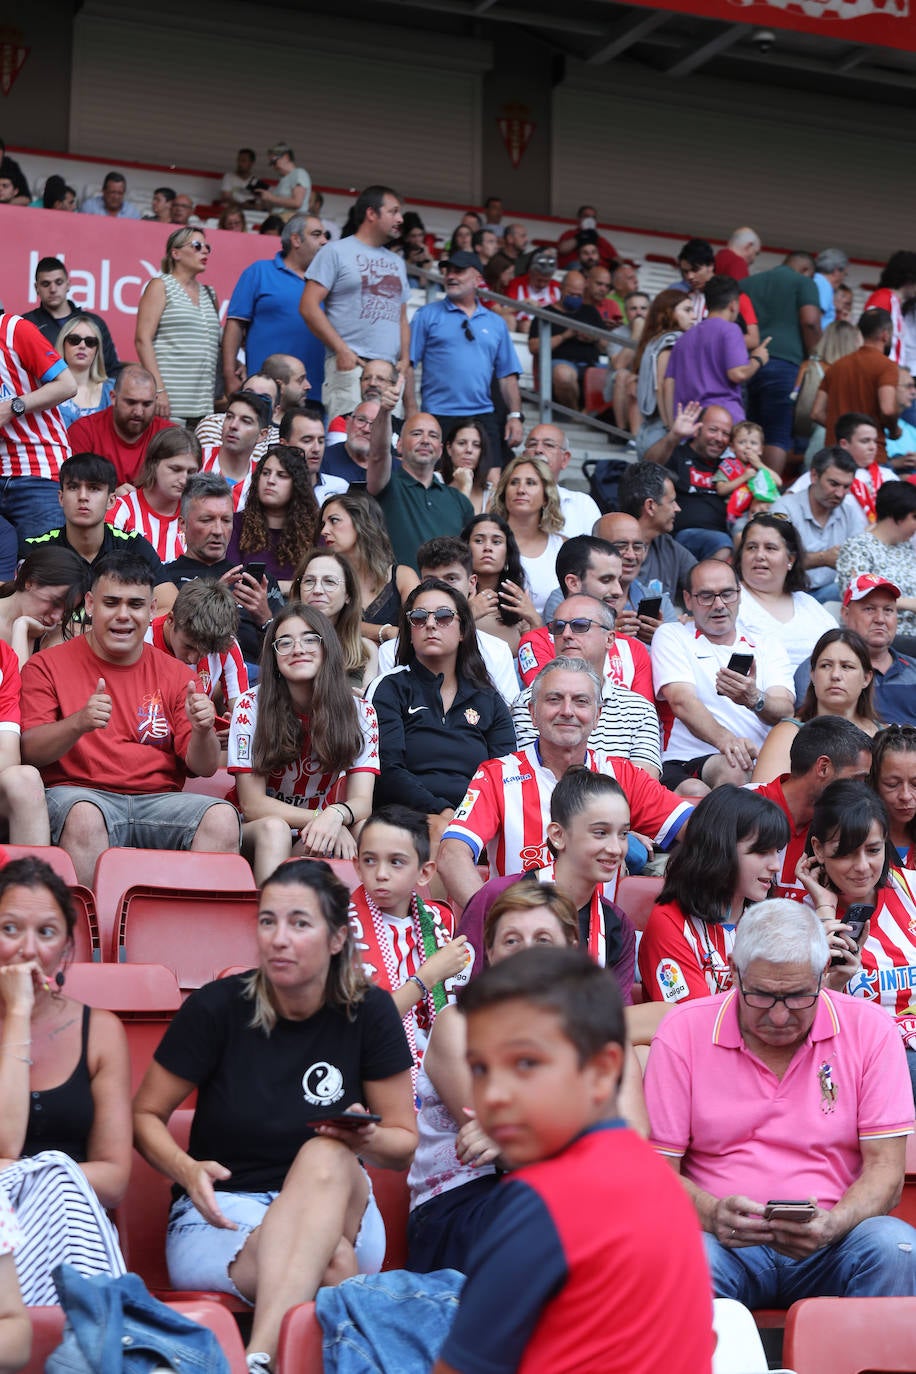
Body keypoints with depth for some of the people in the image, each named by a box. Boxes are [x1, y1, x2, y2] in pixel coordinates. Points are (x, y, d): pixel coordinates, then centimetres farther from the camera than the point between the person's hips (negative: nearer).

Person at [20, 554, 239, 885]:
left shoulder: (174, 675, 14)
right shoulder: (48, 666, 8)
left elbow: (204, 768, 9)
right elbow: (29, 752, -4)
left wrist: (202, 731, -15)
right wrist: (80, 723, -23)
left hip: (157, 801, 3)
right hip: (76, 793, -3)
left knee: (222, 817, -25)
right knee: (84, 816, -36)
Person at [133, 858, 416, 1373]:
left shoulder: (368, 1012, -2)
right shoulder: (216, 1007, -6)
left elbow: (405, 1142, 5)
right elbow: (146, 1115, 4)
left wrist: (368, 1140, -19)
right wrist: (187, 1169, -17)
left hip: (336, 1211, 2)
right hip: (221, 1215, -2)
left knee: (326, 1157, -37)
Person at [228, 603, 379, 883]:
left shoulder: (360, 712, -4)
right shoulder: (251, 705, -10)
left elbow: (361, 801, -13)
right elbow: (252, 803, -13)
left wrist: (336, 815, -39)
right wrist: (322, 817, -27)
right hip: (254, 835, -2)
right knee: (274, 829, -36)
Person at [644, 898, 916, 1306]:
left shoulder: (868, 1031, 3)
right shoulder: (683, 1031, 1)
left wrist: (832, 1225, -20)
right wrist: (711, 1213, -20)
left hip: (827, 1245, 2)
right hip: (727, 1241, -1)